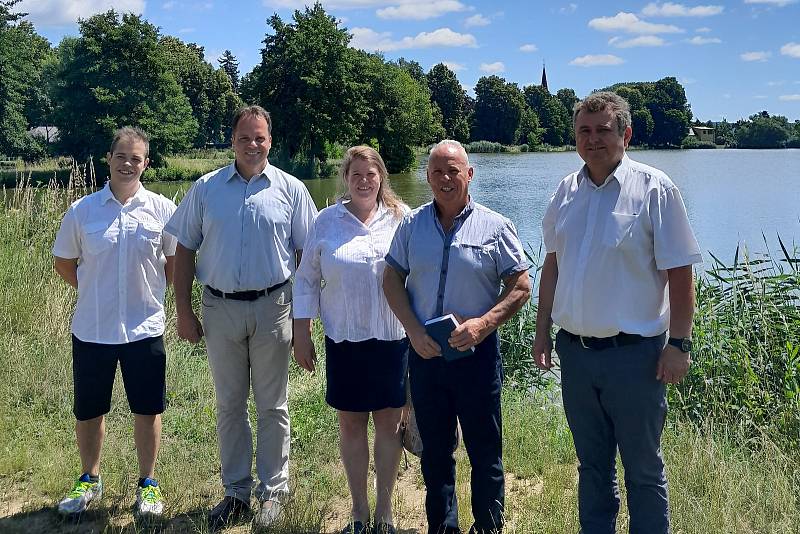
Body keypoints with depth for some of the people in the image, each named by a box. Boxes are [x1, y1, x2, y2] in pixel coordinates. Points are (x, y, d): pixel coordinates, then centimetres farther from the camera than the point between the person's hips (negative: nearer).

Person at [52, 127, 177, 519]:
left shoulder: (163, 210, -4)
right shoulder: (81, 211, -3)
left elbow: (176, 261, 8)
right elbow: (64, 263, 9)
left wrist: (150, 292, 5)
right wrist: (95, 293, 7)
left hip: (144, 328, -1)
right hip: (91, 329, 1)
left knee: (147, 409, 10)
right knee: (88, 411, 14)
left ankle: (147, 484, 28)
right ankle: (89, 480, 36)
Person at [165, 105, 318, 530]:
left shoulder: (290, 189, 1)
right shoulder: (206, 188, 4)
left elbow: (305, 253, 3)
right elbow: (184, 250, 6)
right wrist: (183, 310, 1)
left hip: (272, 307, -1)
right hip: (220, 308, 2)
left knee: (272, 406, 8)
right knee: (229, 405, 12)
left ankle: (273, 491, 21)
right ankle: (236, 492, 25)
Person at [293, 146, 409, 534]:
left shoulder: (402, 218, 1)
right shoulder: (327, 221, 3)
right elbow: (307, 280, 6)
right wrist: (301, 335, 3)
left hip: (393, 338, 0)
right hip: (344, 340, 1)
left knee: (389, 422, 6)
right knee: (350, 423, 8)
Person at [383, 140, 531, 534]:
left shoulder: (495, 227, -3)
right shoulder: (412, 225, 5)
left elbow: (521, 287, -3)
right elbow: (392, 279, 7)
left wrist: (484, 324, -17)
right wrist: (413, 329, -7)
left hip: (476, 351, -3)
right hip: (424, 350, 3)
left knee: (484, 449, 6)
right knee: (434, 450, 14)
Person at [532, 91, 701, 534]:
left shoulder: (654, 189, -8)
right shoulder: (567, 191, 7)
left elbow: (679, 272, -9)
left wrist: (679, 343, -12)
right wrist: (542, 329, 11)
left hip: (633, 352, -5)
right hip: (574, 349, 5)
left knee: (643, 470, 8)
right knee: (592, 464, 18)